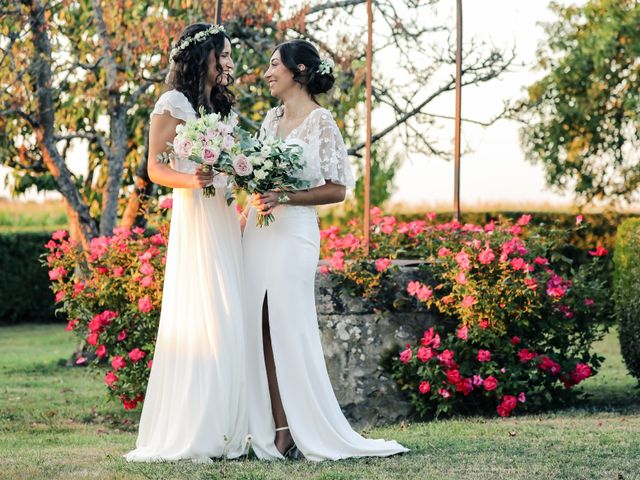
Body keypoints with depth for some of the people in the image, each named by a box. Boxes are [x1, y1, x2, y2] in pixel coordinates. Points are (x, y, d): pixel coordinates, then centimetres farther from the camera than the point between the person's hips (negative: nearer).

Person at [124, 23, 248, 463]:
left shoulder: (221, 108, 22)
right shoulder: (175, 104, -1)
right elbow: (156, 168, -7)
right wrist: (192, 180, -25)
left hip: (227, 221, 8)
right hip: (195, 217, -8)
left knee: (228, 324, 3)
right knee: (199, 322, -12)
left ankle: (224, 431, 4)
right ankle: (186, 436, -10)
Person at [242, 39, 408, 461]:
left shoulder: (321, 122, -6)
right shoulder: (271, 118, 14)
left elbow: (336, 190, -8)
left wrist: (284, 198, -17)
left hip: (292, 235, -7)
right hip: (257, 233, 7)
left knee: (290, 331, -5)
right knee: (263, 332, 2)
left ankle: (311, 434, 3)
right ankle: (278, 430, 5)